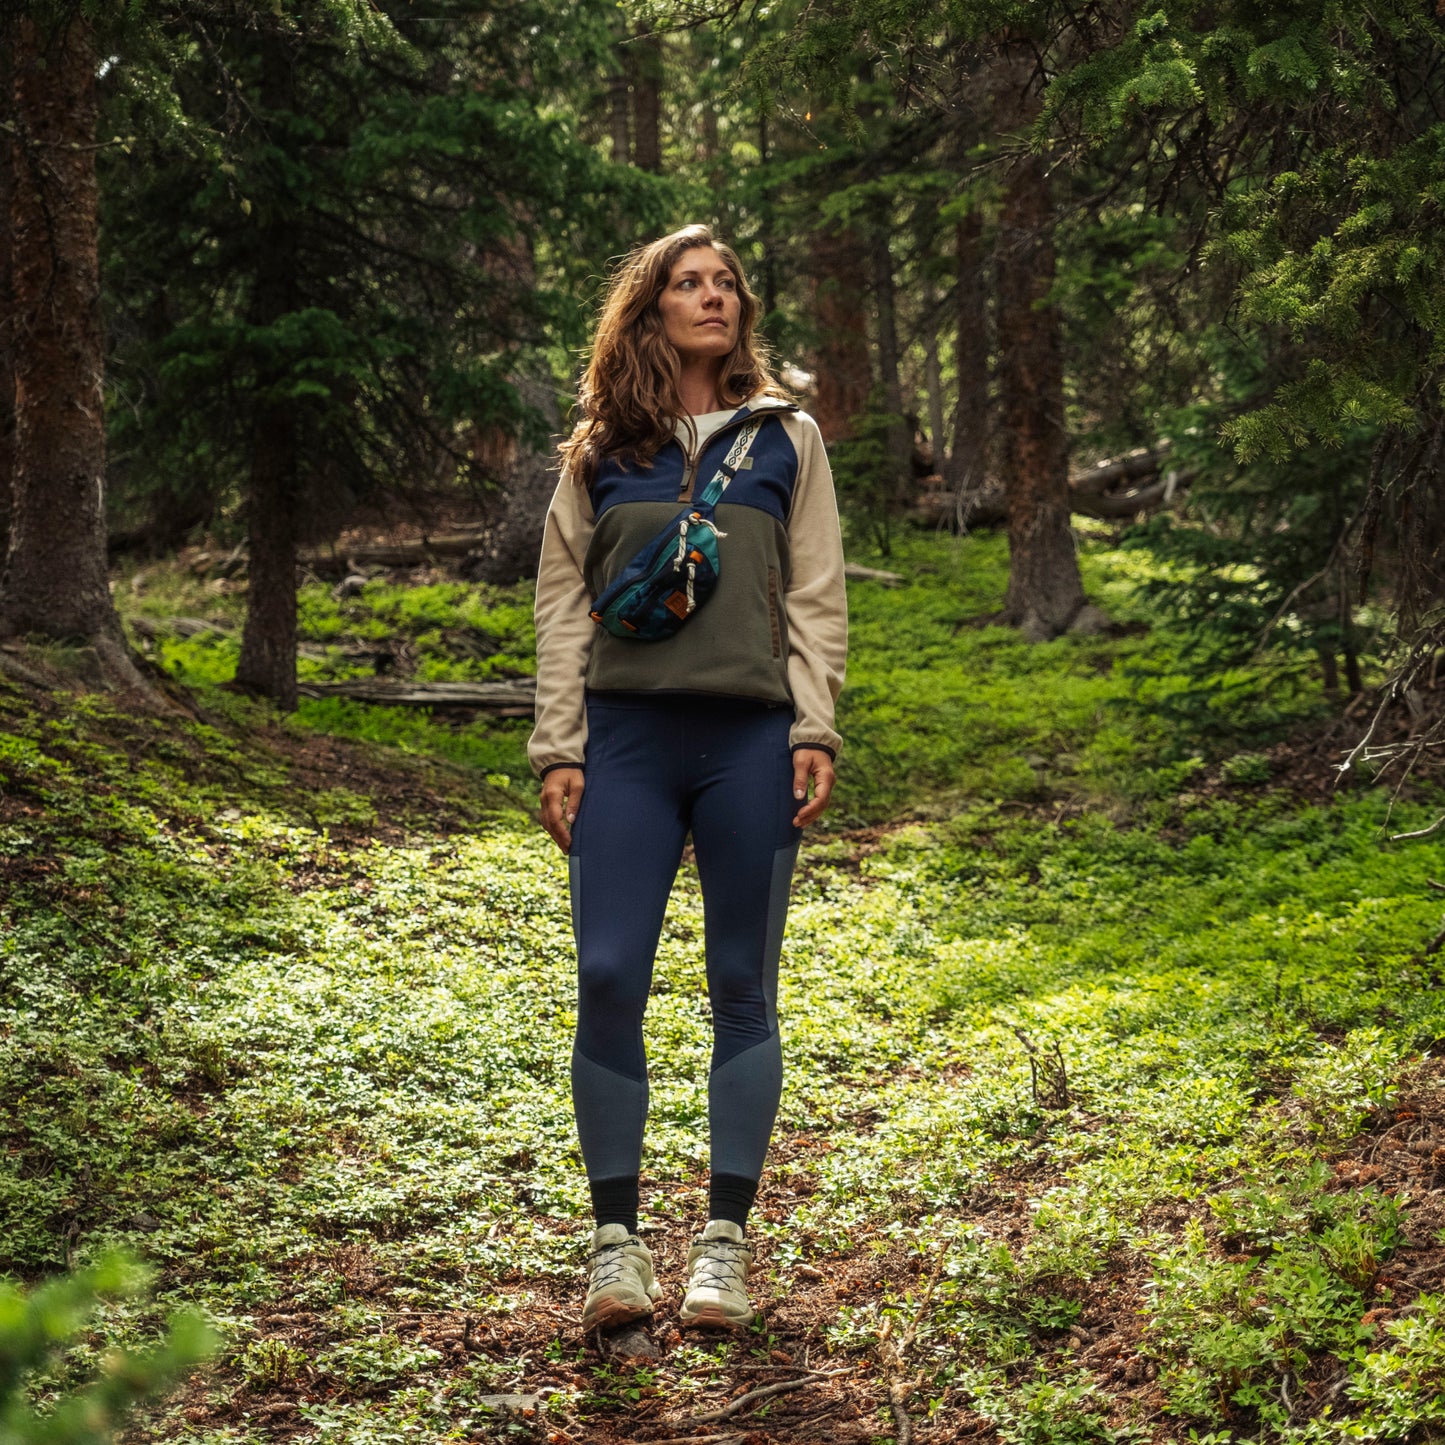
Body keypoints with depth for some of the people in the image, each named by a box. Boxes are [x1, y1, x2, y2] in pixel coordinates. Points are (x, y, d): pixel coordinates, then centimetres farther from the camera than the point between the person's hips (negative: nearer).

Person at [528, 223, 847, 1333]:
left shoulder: (785, 439, 11)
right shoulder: (601, 451, 12)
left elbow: (817, 597, 8)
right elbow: (563, 602, 10)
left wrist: (814, 732, -2)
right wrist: (558, 749, 2)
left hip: (749, 741, 0)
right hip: (628, 740, 0)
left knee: (743, 990, 4)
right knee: (608, 981, -5)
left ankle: (726, 1243, 12)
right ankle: (617, 1241, 6)